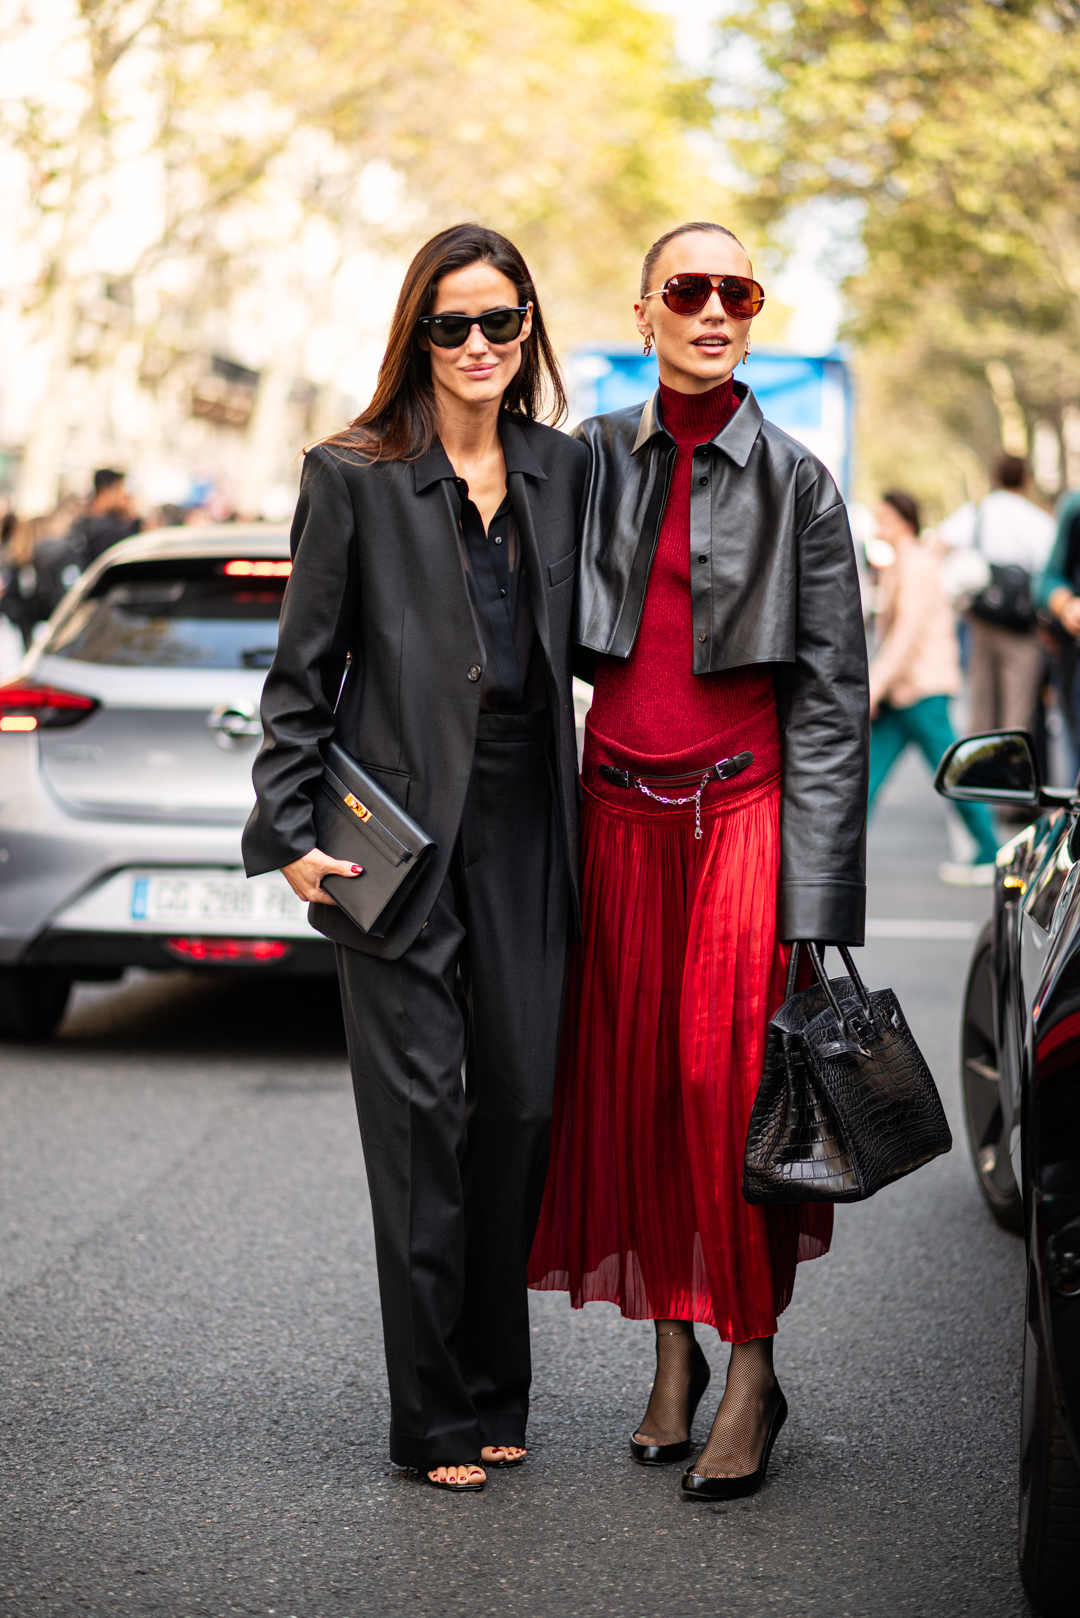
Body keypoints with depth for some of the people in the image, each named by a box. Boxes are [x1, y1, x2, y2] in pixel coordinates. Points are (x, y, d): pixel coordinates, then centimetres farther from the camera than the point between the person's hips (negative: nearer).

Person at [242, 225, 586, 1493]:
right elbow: (301, 671, 0)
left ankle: (494, 1392, 18)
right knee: (419, 1110, -3)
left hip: (525, 823, 4)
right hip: (400, 824, -4)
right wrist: (292, 829, -8)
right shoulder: (354, 476, 0)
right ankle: (433, 1417, 5)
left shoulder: (561, 471, 11)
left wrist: (581, 804, 7)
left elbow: (574, 648, 16)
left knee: (521, 1103, 5)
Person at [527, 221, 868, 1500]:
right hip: (618, 809, 3)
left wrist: (810, 893, -10)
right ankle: (674, 1352, 19)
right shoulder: (596, 457, 9)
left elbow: (830, 698, -3)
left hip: (740, 810, -3)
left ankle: (751, 1371, 5)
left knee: (729, 1085, -7)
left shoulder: (796, 484, -1)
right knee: (632, 1081, 5)